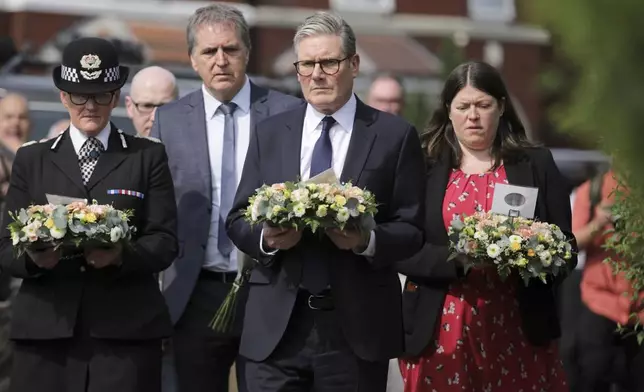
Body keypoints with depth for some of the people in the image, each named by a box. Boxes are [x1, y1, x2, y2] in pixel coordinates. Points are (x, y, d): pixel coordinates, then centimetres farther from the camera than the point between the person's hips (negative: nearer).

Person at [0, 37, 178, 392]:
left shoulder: (149, 157, 11)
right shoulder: (31, 160, 15)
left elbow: (165, 242, 3)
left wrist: (121, 256, -16)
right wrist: (34, 259, -13)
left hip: (127, 332, -1)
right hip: (45, 330, 1)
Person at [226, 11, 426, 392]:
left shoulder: (395, 135, 2)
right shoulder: (269, 133, 11)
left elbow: (412, 230, 0)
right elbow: (238, 220, 10)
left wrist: (368, 241, -19)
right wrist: (267, 238, -12)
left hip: (358, 326, -2)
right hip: (277, 325, 2)